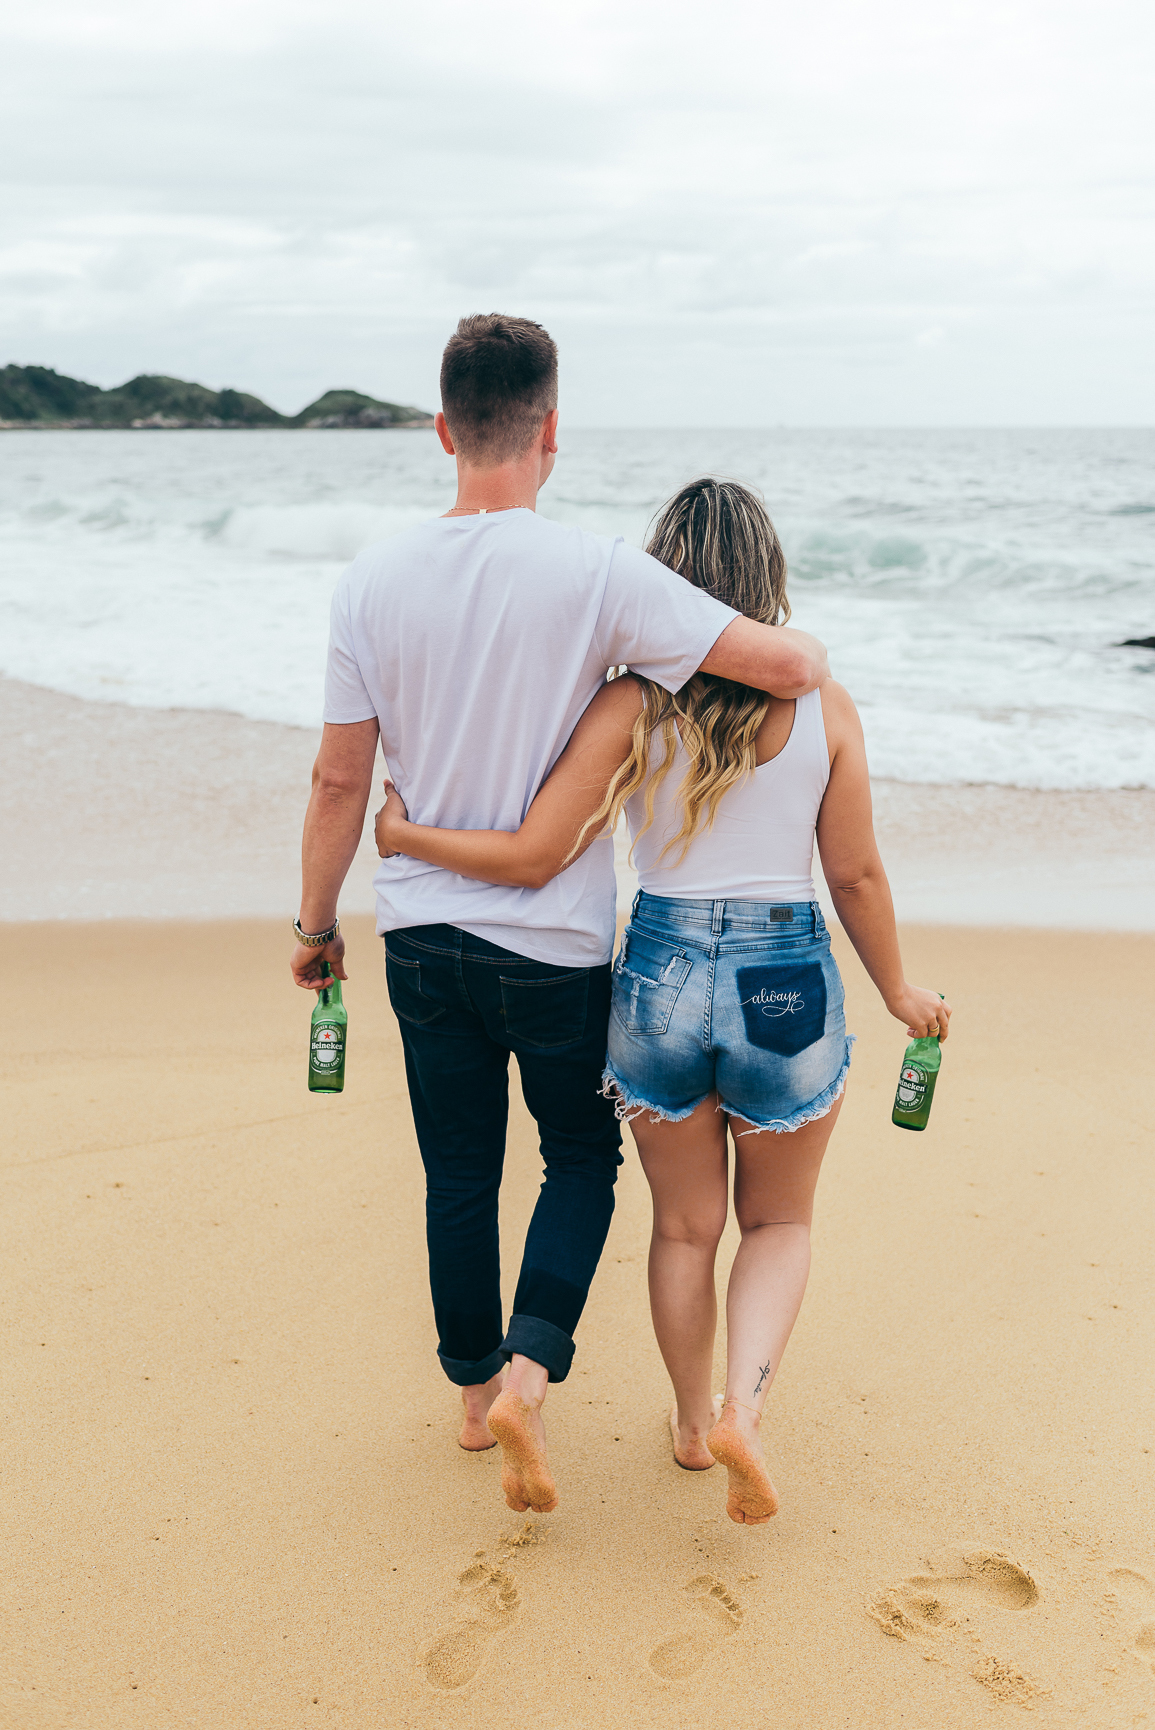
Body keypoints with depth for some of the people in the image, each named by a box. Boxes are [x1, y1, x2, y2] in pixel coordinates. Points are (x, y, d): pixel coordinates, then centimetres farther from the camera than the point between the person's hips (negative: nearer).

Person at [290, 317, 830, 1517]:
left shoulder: (374, 581, -5)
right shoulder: (597, 575, -16)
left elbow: (340, 778, 0)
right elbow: (789, 667, -20)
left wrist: (316, 923, 12)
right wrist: (803, 640, 5)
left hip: (424, 934, 3)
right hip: (554, 944, -3)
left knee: (458, 1176, 17)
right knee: (581, 1156, 17)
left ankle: (476, 1391, 31)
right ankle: (528, 1372, 2)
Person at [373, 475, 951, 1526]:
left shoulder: (631, 707, -9)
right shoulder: (824, 709, -6)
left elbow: (535, 857, -14)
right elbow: (857, 876, 1)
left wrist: (405, 834, 0)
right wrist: (898, 990, 16)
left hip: (661, 979, 0)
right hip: (788, 990, 0)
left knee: (685, 1227, 21)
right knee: (779, 1220, 21)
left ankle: (694, 1426, 36)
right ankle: (744, 1409, 1)